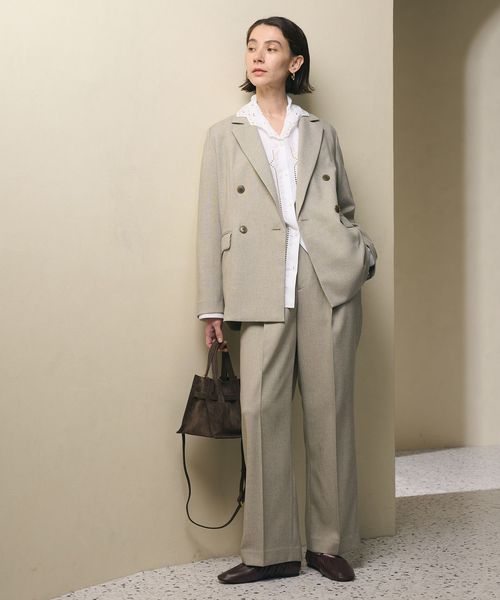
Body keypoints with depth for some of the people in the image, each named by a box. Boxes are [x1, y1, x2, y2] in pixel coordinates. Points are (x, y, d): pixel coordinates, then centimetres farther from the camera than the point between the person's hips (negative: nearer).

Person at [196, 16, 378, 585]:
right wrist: (212, 306, 1)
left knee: (329, 410, 2)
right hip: (262, 291, -1)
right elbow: (211, 222, 8)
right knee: (261, 411, -6)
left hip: (328, 282, 1)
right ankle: (270, 551, 6)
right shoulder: (224, 135, 14)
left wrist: (364, 252, 0)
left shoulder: (321, 133, 17)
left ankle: (329, 543, 14)